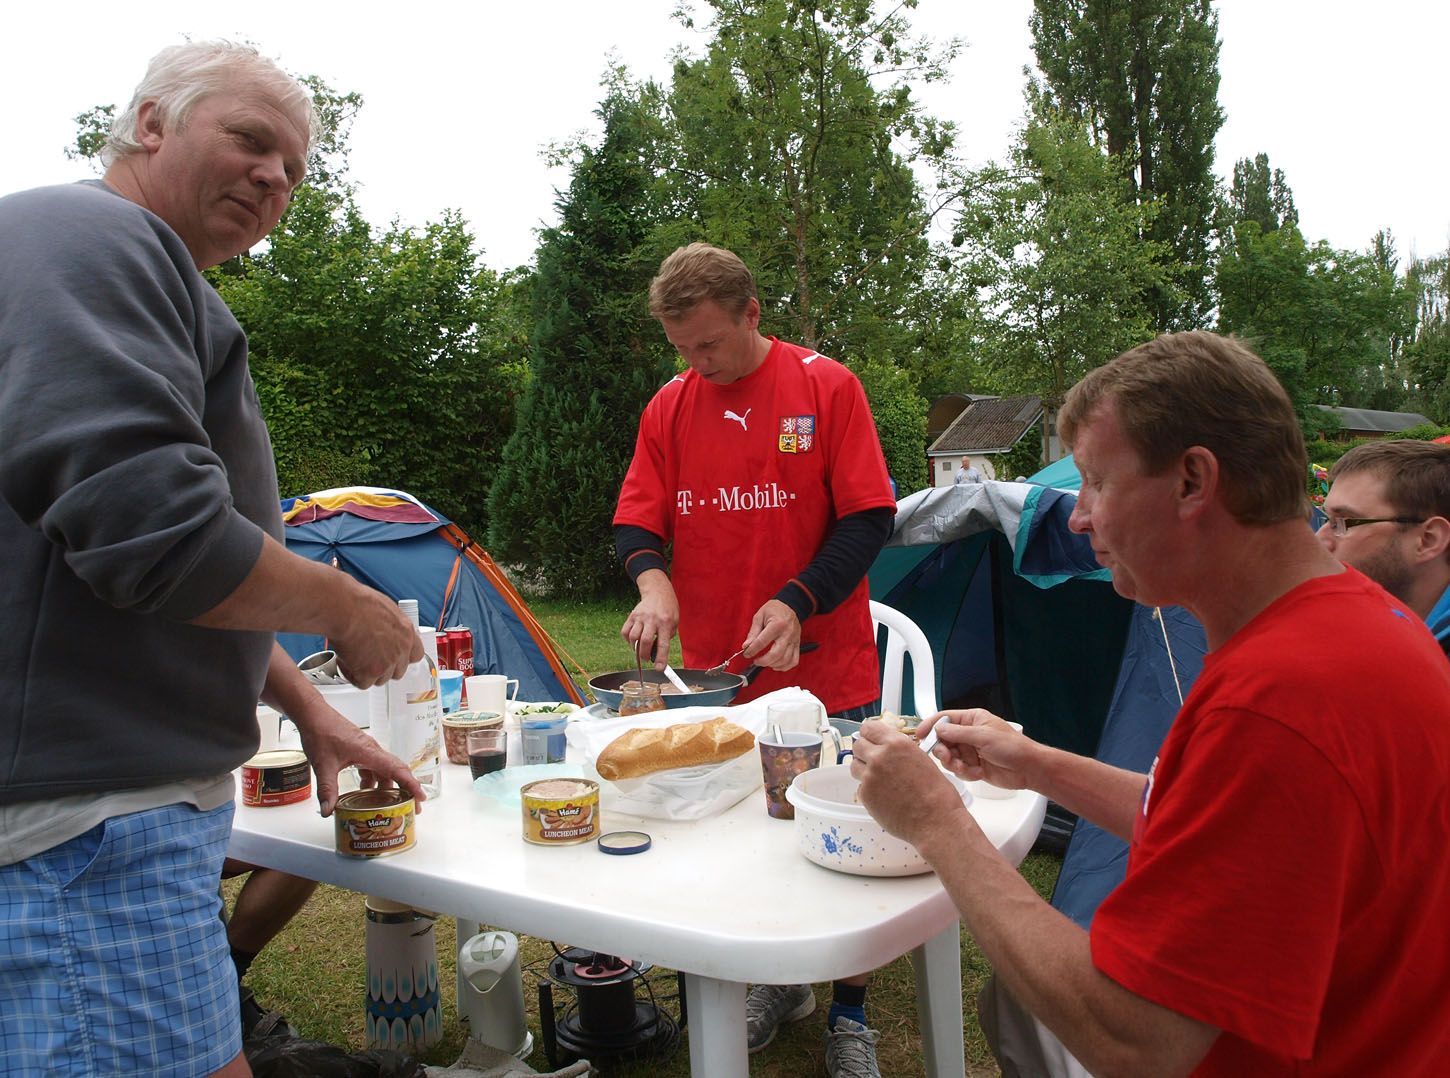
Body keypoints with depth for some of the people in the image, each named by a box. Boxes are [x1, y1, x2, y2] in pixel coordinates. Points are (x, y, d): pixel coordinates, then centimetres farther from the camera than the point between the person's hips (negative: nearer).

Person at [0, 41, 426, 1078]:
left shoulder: (140, 270, 22)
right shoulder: (88, 237, -12)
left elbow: (187, 562, 27)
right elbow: (154, 534, -25)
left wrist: (305, 707, 24)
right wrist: (348, 609, -10)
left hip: (125, 790, 11)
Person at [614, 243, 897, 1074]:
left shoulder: (827, 387, -6)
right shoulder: (668, 407, 5)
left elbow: (869, 519, -8)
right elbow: (636, 524, 5)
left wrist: (796, 603, -21)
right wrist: (653, 581, -17)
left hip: (826, 673, -3)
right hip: (714, 673, 3)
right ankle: (780, 985, 37)